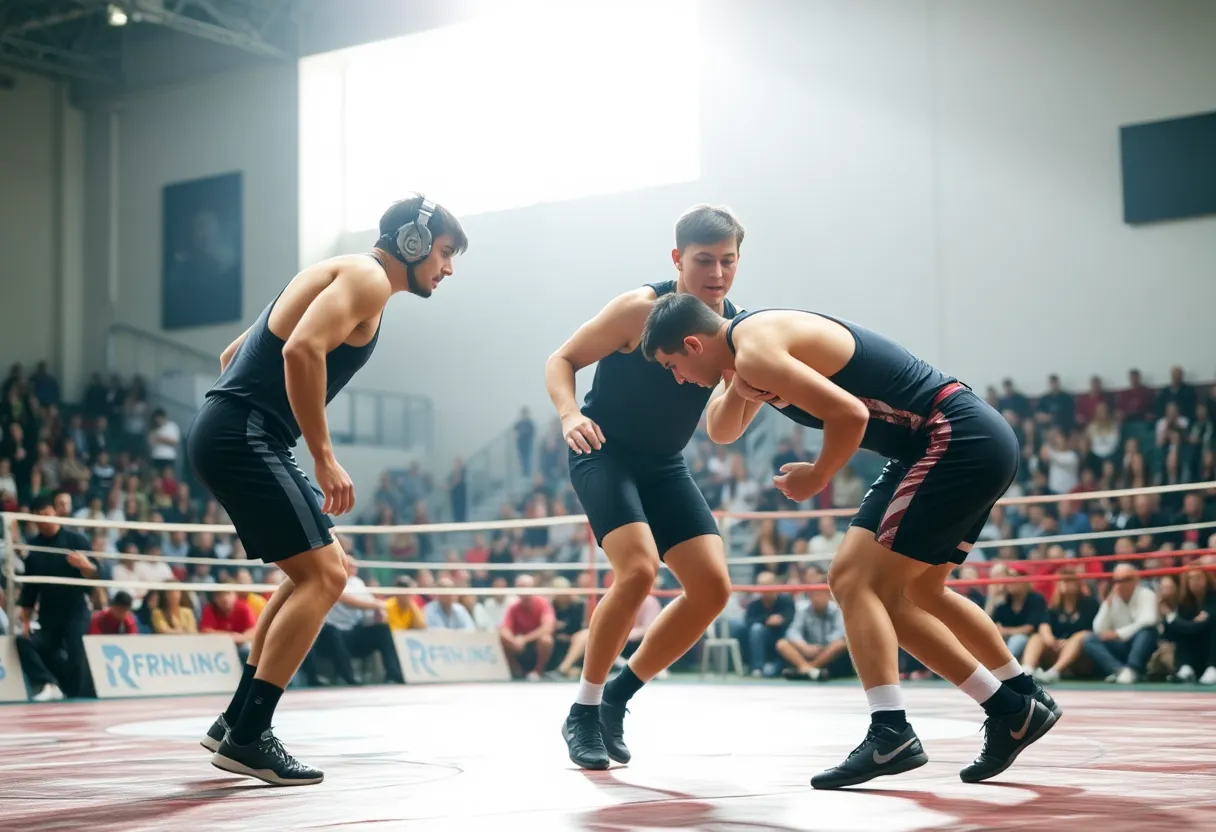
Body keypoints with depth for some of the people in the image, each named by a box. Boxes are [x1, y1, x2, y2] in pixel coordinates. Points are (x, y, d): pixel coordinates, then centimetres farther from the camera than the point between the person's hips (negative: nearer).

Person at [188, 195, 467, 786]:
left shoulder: (343, 276, 23)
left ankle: (236, 720, 17)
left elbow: (232, 355, 26)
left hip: (232, 437, 10)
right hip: (241, 439, -10)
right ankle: (246, 738, -10)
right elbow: (302, 350, -25)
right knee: (321, 576, -11)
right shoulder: (368, 277, -7)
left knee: (329, 570, 15)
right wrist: (325, 458, -21)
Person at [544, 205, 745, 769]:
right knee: (638, 568, -27)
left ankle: (618, 697, 11)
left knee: (712, 586, -6)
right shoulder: (641, 309, -17)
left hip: (664, 465, 6)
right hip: (604, 452, -6)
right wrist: (570, 414, -31)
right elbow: (562, 360, -11)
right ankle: (583, 713, -9)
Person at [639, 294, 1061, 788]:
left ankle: (890, 733, -17)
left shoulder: (755, 350, -16)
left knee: (854, 579, -11)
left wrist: (816, 477, -9)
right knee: (916, 591, 20)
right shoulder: (757, 335, 15)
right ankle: (1020, 705, 28)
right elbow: (723, 432, 25)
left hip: (958, 441, -10)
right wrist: (739, 388, 5)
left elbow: (850, 413, -25)